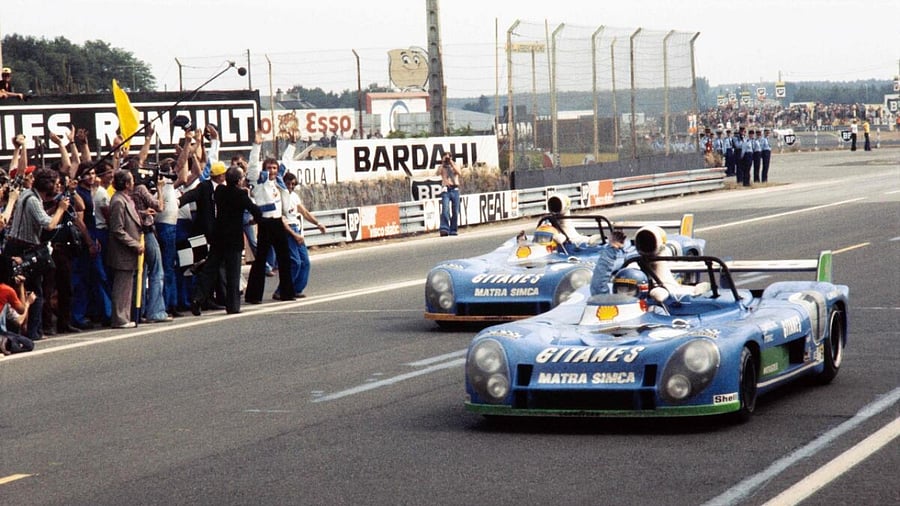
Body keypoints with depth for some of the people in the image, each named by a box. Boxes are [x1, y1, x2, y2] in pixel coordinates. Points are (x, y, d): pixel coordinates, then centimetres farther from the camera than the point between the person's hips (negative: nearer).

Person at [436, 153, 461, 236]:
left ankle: (453, 230, 9)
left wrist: (452, 163, -7)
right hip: (446, 190, -2)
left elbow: (459, 173, -6)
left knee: (455, 211, 2)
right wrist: (443, 164, -6)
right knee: (445, 209, -17)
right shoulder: (441, 167, 11)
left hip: (455, 189, 2)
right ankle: (444, 229, -25)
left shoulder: (455, 165, 13)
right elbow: (437, 173, -9)